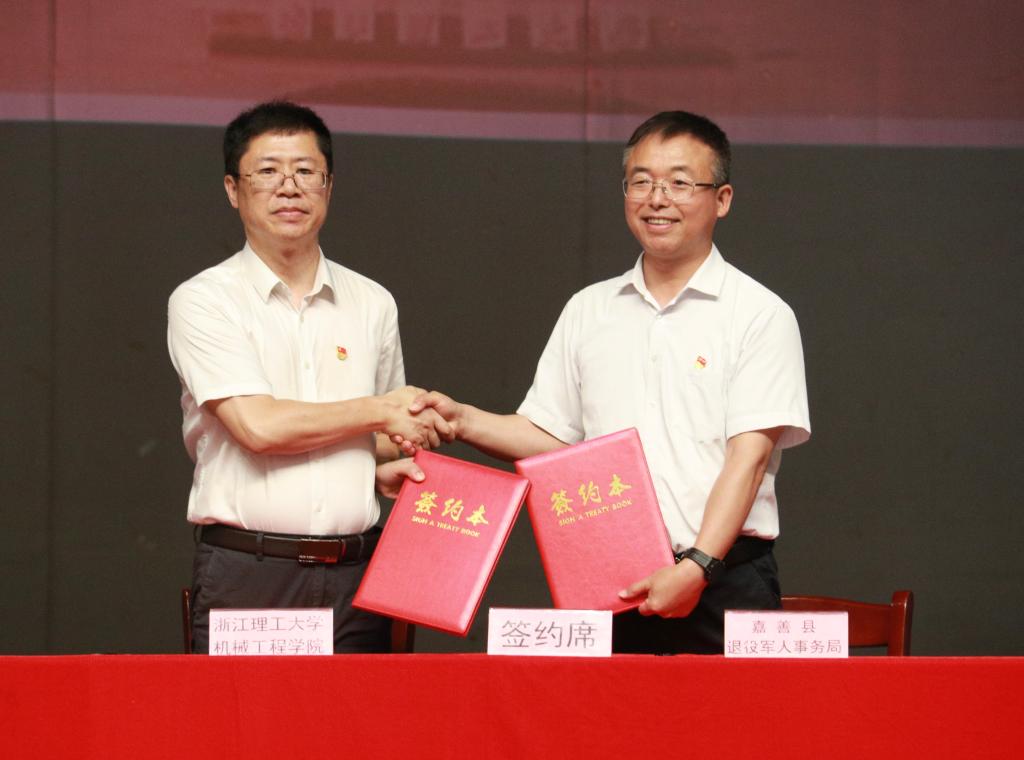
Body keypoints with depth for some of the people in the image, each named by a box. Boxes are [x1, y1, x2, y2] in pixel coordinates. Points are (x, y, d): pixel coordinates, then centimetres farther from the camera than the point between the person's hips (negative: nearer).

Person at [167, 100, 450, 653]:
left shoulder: (372, 304, 15)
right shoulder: (203, 301, 0)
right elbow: (258, 426, -12)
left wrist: (388, 470, 4)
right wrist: (378, 410, -2)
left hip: (355, 573, 4)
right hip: (248, 574, -4)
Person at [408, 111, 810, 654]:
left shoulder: (760, 315, 1)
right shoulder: (587, 312, 16)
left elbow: (749, 456, -8)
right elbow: (550, 435, 18)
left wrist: (696, 567, -19)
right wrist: (463, 421, 1)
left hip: (723, 583, -3)